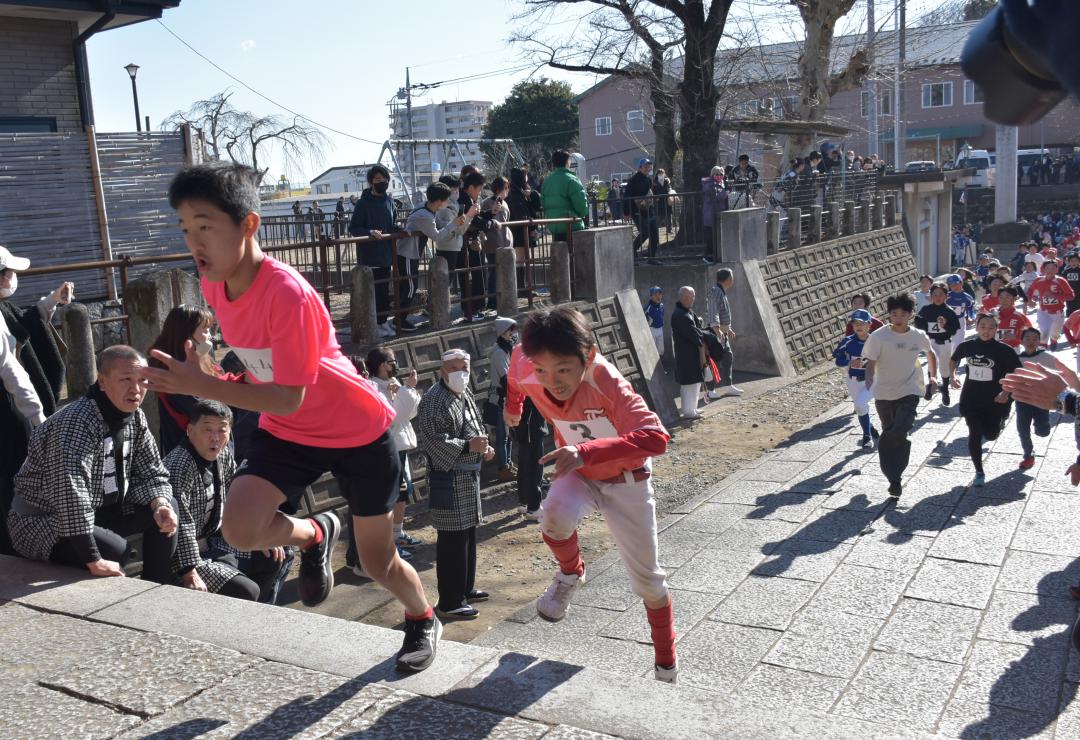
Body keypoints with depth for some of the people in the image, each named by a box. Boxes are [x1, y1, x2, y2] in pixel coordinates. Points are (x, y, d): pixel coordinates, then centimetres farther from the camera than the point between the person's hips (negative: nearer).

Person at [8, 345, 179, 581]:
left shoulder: (135, 417, -2)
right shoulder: (75, 423, -29)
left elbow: (152, 473, 6)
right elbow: (71, 495, -38)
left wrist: (161, 505, -17)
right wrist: (95, 563, -39)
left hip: (99, 509, 8)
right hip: (43, 520, -8)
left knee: (168, 507, -6)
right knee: (116, 550, -30)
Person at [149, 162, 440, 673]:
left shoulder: (288, 293, -31)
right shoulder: (214, 284, -7)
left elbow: (289, 398, -30)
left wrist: (200, 386, -34)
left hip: (359, 430, -5)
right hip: (286, 430, 6)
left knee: (377, 563, 7)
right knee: (239, 528, -20)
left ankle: (423, 621, 41)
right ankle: (314, 535, 14)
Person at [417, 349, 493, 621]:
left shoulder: (465, 394, 14)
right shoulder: (434, 399, -15)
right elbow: (432, 439, -22)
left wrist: (484, 447, 6)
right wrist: (468, 446, -26)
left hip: (469, 475, 10)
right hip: (449, 478, -10)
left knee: (468, 533, 19)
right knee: (452, 538, -6)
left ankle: (465, 587, 34)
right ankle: (449, 603, 1)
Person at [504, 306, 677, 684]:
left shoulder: (607, 383, -38)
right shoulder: (526, 371, -25)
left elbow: (655, 438, -50)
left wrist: (587, 452, -62)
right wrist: (512, 407, 18)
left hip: (625, 479, -2)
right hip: (578, 473, 3)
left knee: (647, 579, 6)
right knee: (555, 517, -34)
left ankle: (667, 666, 34)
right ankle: (571, 572, 2)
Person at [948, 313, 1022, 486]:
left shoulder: (1004, 350, -12)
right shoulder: (967, 346, -3)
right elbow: (954, 359, 18)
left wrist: (1006, 392, -18)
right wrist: (952, 376, 2)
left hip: (995, 400, -2)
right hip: (971, 399, 2)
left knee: (990, 435, 6)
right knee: (974, 435, 0)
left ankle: (1000, 421, 44)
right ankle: (979, 472, 15)